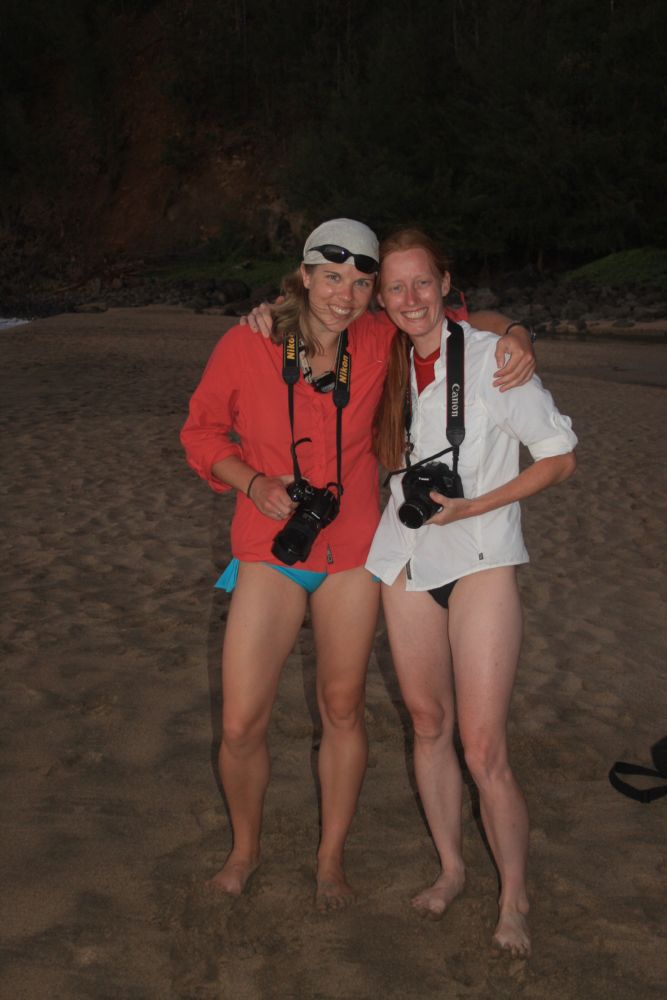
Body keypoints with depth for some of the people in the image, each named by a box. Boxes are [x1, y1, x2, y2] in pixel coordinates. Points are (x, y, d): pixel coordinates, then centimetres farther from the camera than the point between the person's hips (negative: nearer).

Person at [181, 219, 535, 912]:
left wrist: (513, 336, -9)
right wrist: (255, 483, -15)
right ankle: (245, 848, 29)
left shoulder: (380, 342, -7)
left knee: (343, 711, 12)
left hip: (352, 554, 1)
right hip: (270, 552, -1)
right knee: (241, 725, -2)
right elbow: (201, 431, 2)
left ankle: (331, 858, 34)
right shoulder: (246, 346, -12)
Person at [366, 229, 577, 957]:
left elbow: (560, 458, -6)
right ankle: (450, 869, 33)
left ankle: (513, 901, 15)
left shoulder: (491, 356, -12)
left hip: (480, 558, -5)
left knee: (484, 749, -6)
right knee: (428, 724, 14)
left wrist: (473, 507, -15)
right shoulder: (387, 364, 2)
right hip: (407, 557, 5)